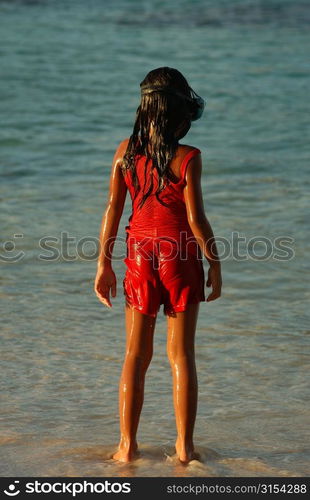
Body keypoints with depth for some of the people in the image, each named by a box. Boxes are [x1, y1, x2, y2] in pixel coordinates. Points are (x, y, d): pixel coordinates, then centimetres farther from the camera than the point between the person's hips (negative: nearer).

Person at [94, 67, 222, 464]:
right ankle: (184, 446, 12)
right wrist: (215, 264, -1)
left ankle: (127, 445, 12)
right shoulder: (187, 158, -13)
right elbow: (196, 218, -12)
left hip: (140, 256, 3)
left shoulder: (126, 151, -2)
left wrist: (103, 263, 7)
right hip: (181, 257, -3)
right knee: (181, 355, 8)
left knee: (136, 354, 11)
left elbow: (113, 209, 0)